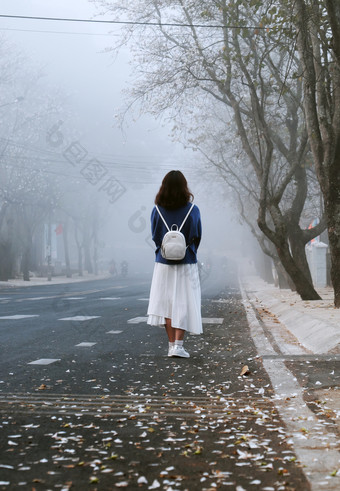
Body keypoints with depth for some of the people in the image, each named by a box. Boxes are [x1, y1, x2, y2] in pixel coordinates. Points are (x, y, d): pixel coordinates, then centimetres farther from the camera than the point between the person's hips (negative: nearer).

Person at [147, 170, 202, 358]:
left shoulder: (157, 210, -4)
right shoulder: (192, 210, -9)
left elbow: (155, 236, 3)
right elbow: (197, 237, -3)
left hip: (163, 263, 2)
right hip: (186, 264, -2)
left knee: (167, 302, 10)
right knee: (183, 304, 3)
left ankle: (172, 344, 12)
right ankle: (178, 345, -5)